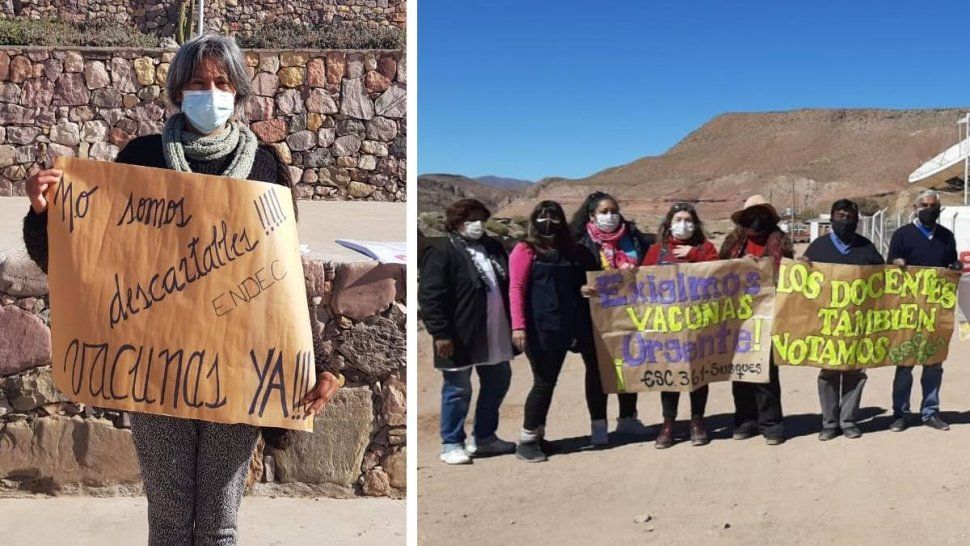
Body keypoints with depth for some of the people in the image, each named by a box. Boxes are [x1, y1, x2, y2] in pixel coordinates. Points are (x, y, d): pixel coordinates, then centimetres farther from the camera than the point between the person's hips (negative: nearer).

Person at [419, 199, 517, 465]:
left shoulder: (494, 248, 11)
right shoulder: (442, 253, -11)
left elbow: (508, 286, 19)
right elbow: (430, 296, -16)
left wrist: (513, 324, 13)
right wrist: (441, 333, -20)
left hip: (495, 334, 8)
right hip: (460, 337, -7)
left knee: (498, 383, 16)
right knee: (457, 390, 2)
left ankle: (484, 437, 31)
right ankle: (451, 444, 16)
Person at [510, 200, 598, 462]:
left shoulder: (572, 251, 15)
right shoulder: (526, 250, -2)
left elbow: (582, 282, 27)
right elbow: (516, 289, -9)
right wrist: (518, 325, -18)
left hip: (570, 327, 6)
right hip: (542, 328, -6)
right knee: (544, 382, -2)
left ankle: (537, 436, 22)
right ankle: (527, 440, 9)